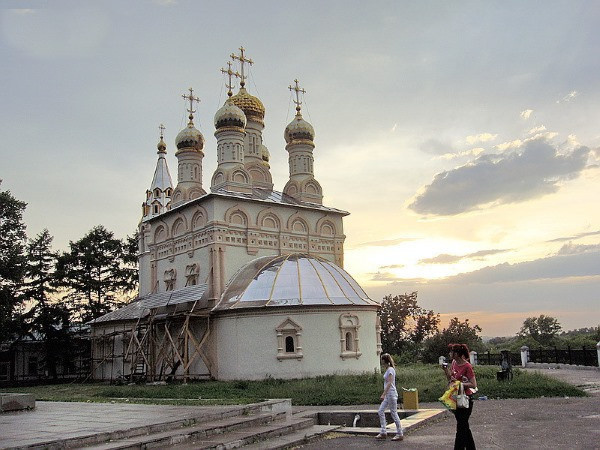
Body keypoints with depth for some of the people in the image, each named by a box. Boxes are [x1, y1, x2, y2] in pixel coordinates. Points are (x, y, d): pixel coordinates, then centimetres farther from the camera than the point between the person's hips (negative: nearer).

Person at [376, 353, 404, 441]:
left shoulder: (390, 370, -14)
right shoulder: (387, 369, 13)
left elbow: (389, 383, -21)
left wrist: (384, 394, -24)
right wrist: (384, 394, 21)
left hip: (391, 394, -10)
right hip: (388, 394, 10)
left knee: (394, 413, -3)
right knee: (380, 411, 7)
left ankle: (400, 434, 5)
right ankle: (383, 432, 9)